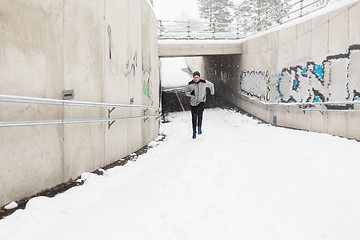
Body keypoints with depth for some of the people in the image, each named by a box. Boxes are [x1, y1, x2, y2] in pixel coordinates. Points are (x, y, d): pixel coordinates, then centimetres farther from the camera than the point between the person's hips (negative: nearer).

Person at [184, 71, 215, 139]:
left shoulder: (204, 82, -10)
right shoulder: (190, 84, -8)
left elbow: (211, 85, 10)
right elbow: (186, 92, 4)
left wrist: (212, 93, 15)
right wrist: (190, 93, -15)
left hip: (201, 101, -1)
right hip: (193, 103, 1)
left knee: (199, 113, -28)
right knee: (194, 118, 5)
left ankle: (199, 127, -8)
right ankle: (194, 132, 24)